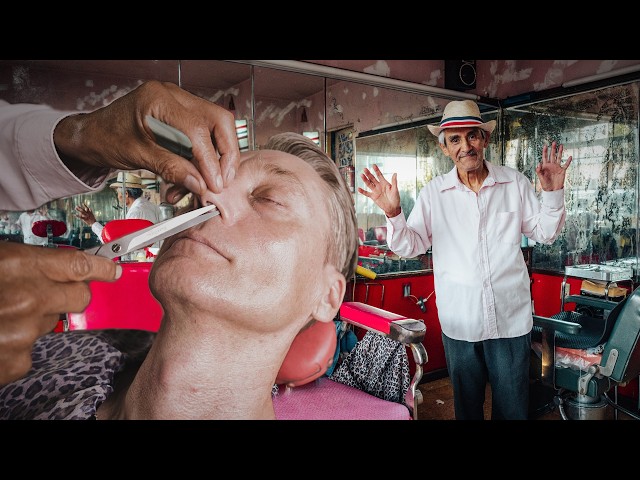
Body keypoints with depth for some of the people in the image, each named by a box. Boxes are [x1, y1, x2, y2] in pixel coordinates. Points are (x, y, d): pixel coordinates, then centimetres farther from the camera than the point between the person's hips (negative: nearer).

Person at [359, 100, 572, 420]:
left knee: (512, 407, 18)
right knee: (467, 404, 20)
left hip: (511, 318, 1)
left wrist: (553, 193, -11)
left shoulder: (515, 183, -1)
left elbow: (545, 234, 4)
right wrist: (393, 213, -22)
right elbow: (410, 247, -5)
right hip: (459, 322, 0)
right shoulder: (433, 193, -4)